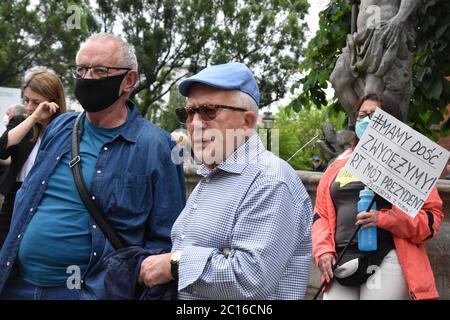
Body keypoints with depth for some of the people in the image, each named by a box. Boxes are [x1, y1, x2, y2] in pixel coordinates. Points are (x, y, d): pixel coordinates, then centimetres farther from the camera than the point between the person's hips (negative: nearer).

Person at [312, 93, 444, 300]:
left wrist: (385, 218, -16)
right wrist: (323, 250, 2)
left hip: (387, 262, -4)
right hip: (342, 264, 4)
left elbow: (431, 217, -2)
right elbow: (321, 215, 18)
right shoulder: (339, 165, 18)